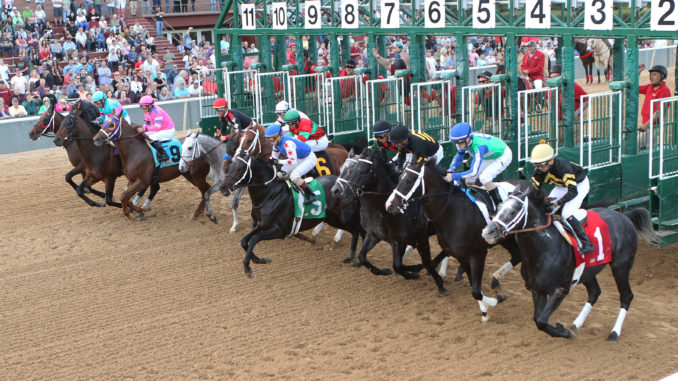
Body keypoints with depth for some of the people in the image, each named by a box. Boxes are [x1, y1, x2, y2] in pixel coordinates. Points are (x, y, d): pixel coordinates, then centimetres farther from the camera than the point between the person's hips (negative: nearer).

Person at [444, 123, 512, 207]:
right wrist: (450, 170, -17)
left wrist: (453, 176, -44)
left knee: (484, 177, -27)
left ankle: (500, 205, -16)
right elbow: (458, 157, 0)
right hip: (489, 156, 8)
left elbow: (474, 172, -41)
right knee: (469, 179, 0)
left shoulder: (479, 146, -41)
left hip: (503, 155, -8)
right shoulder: (464, 141, -19)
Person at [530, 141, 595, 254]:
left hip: (580, 184, -7)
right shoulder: (539, 171, -19)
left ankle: (586, 243, -24)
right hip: (562, 185, 7)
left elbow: (573, 192, -41)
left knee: (567, 213, -26)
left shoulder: (562, 166, -39)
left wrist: (555, 204, -47)